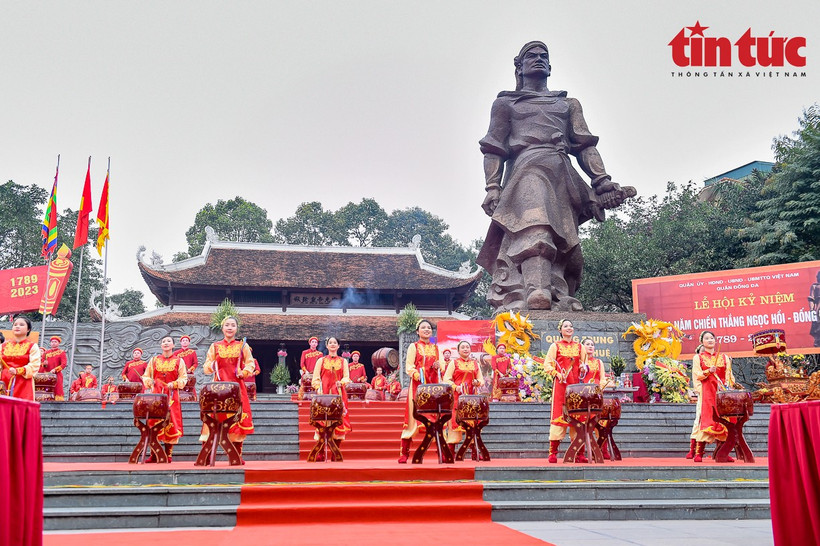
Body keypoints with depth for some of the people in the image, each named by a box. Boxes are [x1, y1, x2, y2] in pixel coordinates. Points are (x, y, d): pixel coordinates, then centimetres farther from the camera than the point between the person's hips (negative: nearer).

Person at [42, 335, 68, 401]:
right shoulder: (46, 353, 17)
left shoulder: (61, 352, 4)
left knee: (58, 390, -9)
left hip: (57, 375, -4)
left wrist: (55, 370, -19)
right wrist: (44, 364, -4)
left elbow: (64, 364, -6)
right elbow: (42, 363, 20)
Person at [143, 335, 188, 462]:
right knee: (154, 422, -3)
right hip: (156, 394, 2)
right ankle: (153, 455, 3)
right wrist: (150, 382, -5)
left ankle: (168, 454, 1)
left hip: (172, 396, -2)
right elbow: (146, 376, 16)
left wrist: (174, 384, -13)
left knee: (170, 423, -4)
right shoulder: (154, 360, 14)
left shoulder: (179, 360, 8)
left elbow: (183, 378, 4)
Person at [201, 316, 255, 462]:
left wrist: (244, 373, -10)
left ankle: (237, 456, 6)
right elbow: (206, 367, 9)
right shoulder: (215, 346, 10)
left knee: (238, 418, -2)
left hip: (237, 387, 0)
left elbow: (250, 364, 8)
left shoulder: (243, 346, 9)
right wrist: (211, 366, -12)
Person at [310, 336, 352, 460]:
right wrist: (318, 389, -9)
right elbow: (315, 378, 8)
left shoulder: (343, 361, 15)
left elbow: (347, 377, 7)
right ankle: (320, 454, -6)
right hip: (324, 394, -1)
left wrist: (341, 382, -14)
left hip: (339, 394, 1)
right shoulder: (321, 360, 13)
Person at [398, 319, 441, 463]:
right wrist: (416, 375, -20)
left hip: (433, 385, 4)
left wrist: (438, 366, -2)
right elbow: (409, 366, -2)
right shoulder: (414, 347, 6)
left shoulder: (435, 348, 18)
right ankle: (404, 453, -1)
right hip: (418, 385, -3)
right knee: (414, 417, -7)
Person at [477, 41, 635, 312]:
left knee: (562, 244, -11)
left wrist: (602, 180, 1)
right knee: (534, 229, -30)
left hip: (563, 175, 4)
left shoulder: (568, 104, 32)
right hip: (528, 168, -4)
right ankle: (537, 297, -46)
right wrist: (493, 188, -4)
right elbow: (494, 149, 13)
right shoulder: (506, 103, 25)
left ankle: (559, 305, -22)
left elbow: (585, 145, 19)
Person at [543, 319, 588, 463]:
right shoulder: (555, 346, 7)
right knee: (558, 415, -7)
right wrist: (557, 374, -13)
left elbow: (584, 364, 18)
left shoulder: (580, 347, 15)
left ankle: (579, 453, 3)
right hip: (560, 385, -3)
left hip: (576, 385, 3)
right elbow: (547, 364, 2)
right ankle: (553, 453, -3)